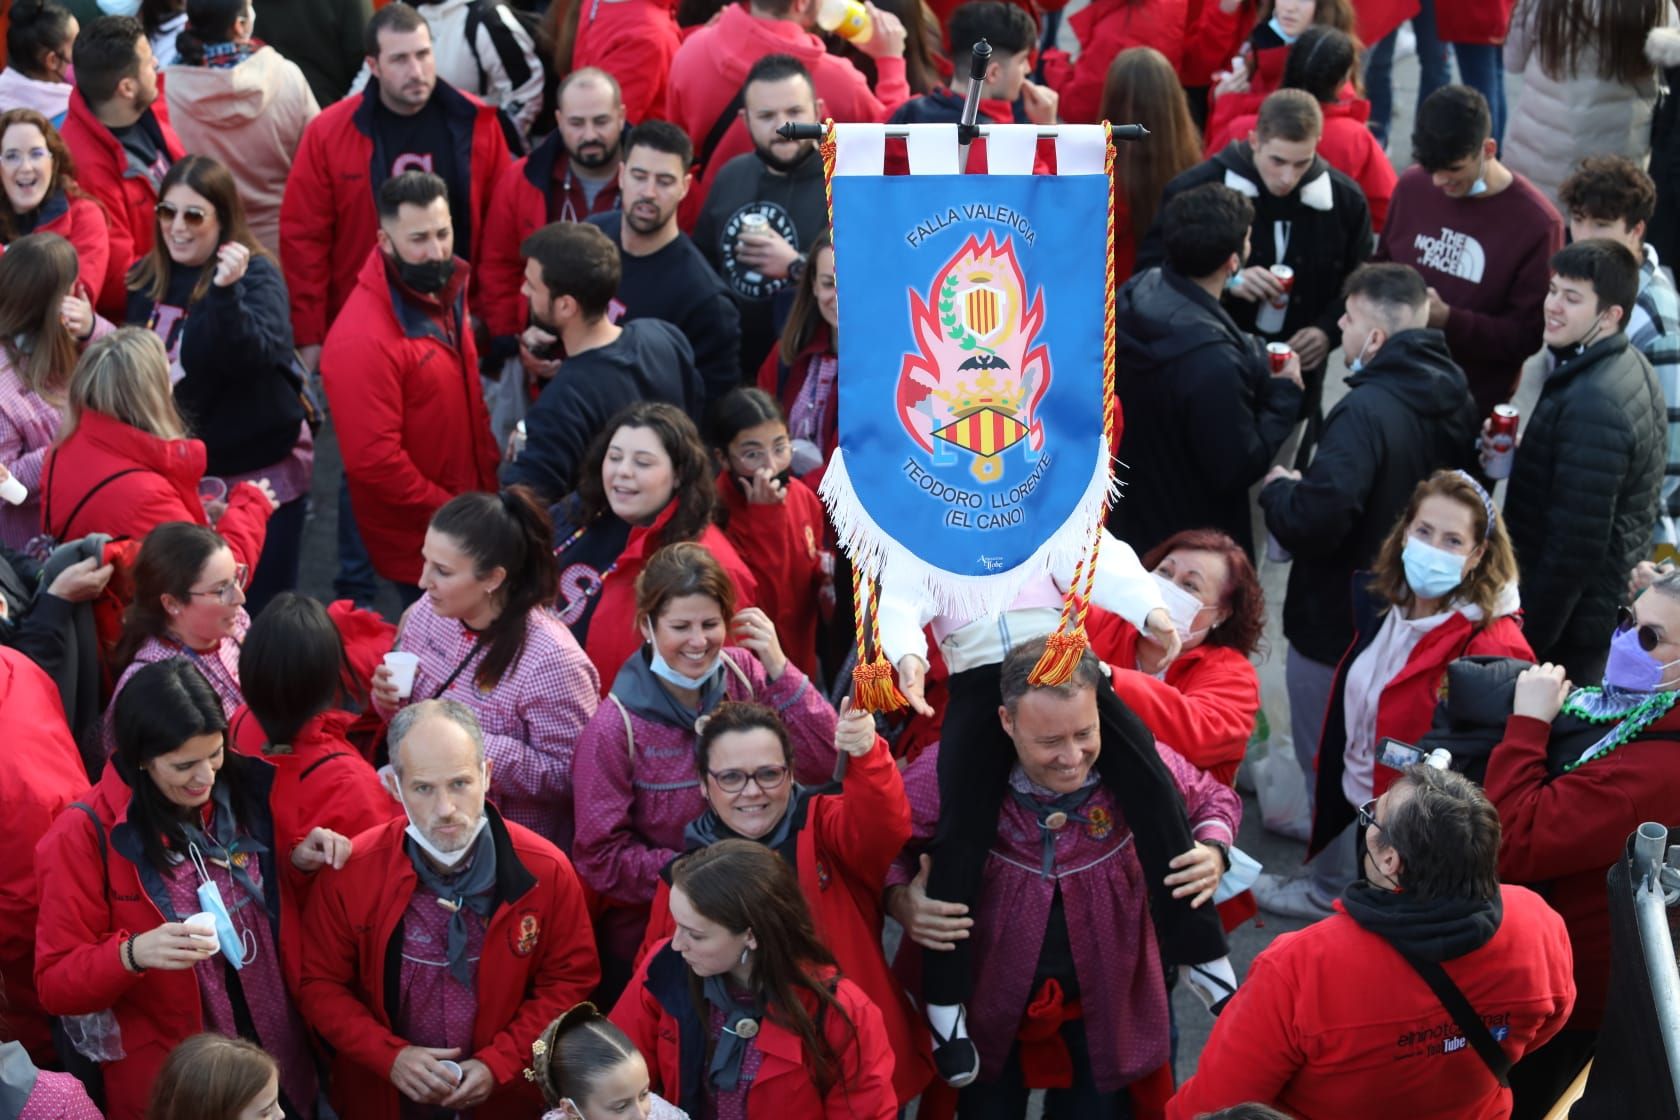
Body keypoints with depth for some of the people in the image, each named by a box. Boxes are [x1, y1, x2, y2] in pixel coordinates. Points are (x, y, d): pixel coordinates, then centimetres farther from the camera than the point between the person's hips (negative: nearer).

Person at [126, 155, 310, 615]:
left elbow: (255, 354, -32)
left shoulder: (256, 275, -13)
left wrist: (227, 291, -45)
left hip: (261, 471, -5)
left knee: (259, 612, 2)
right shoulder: (146, 279, 4)